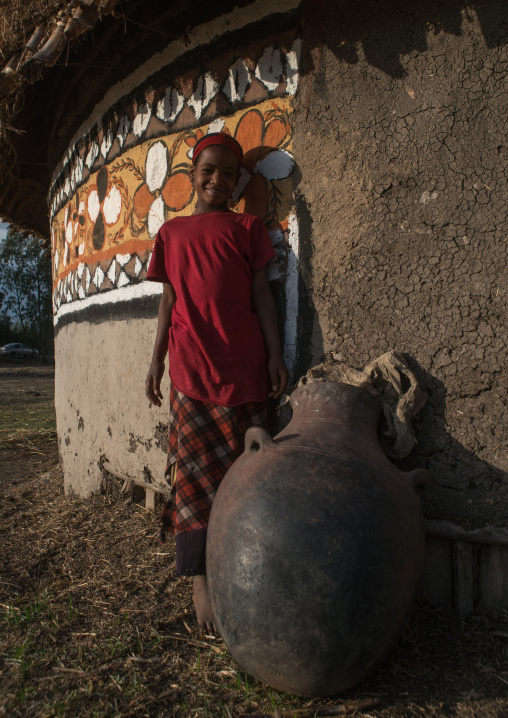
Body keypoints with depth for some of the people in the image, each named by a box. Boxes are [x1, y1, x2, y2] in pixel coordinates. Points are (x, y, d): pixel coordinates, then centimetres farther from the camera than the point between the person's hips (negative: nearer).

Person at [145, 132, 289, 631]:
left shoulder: (247, 227, 12)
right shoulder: (171, 232, 16)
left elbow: (261, 294, 7)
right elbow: (168, 300, 14)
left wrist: (275, 353, -1)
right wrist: (156, 361, 9)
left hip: (244, 366, 0)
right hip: (191, 366, 1)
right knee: (197, 470, -2)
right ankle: (200, 578, 4)